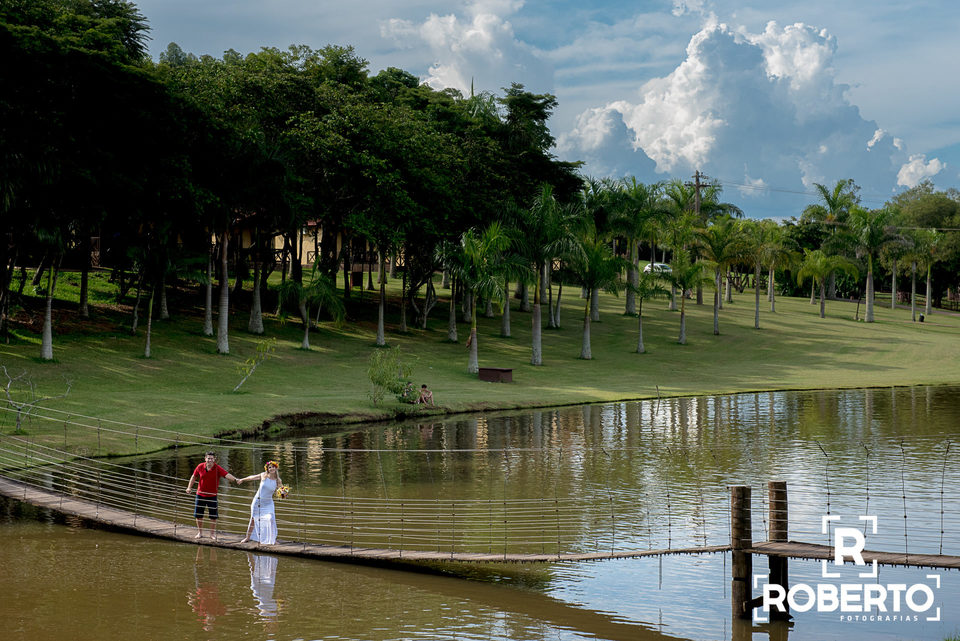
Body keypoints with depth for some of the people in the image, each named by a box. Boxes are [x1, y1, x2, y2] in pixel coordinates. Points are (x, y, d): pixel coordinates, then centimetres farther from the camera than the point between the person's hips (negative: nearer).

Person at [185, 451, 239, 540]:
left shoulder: (217, 468, -14)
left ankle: (212, 533, 18)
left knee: (213, 516, 2)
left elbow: (227, 475, -29)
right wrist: (189, 487, 7)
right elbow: (194, 476, 11)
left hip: (212, 495, -2)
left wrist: (235, 479, -46)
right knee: (198, 515, 8)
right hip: (200, 494, 2)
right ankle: (200, 532, 26)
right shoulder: (200, 467, -5)